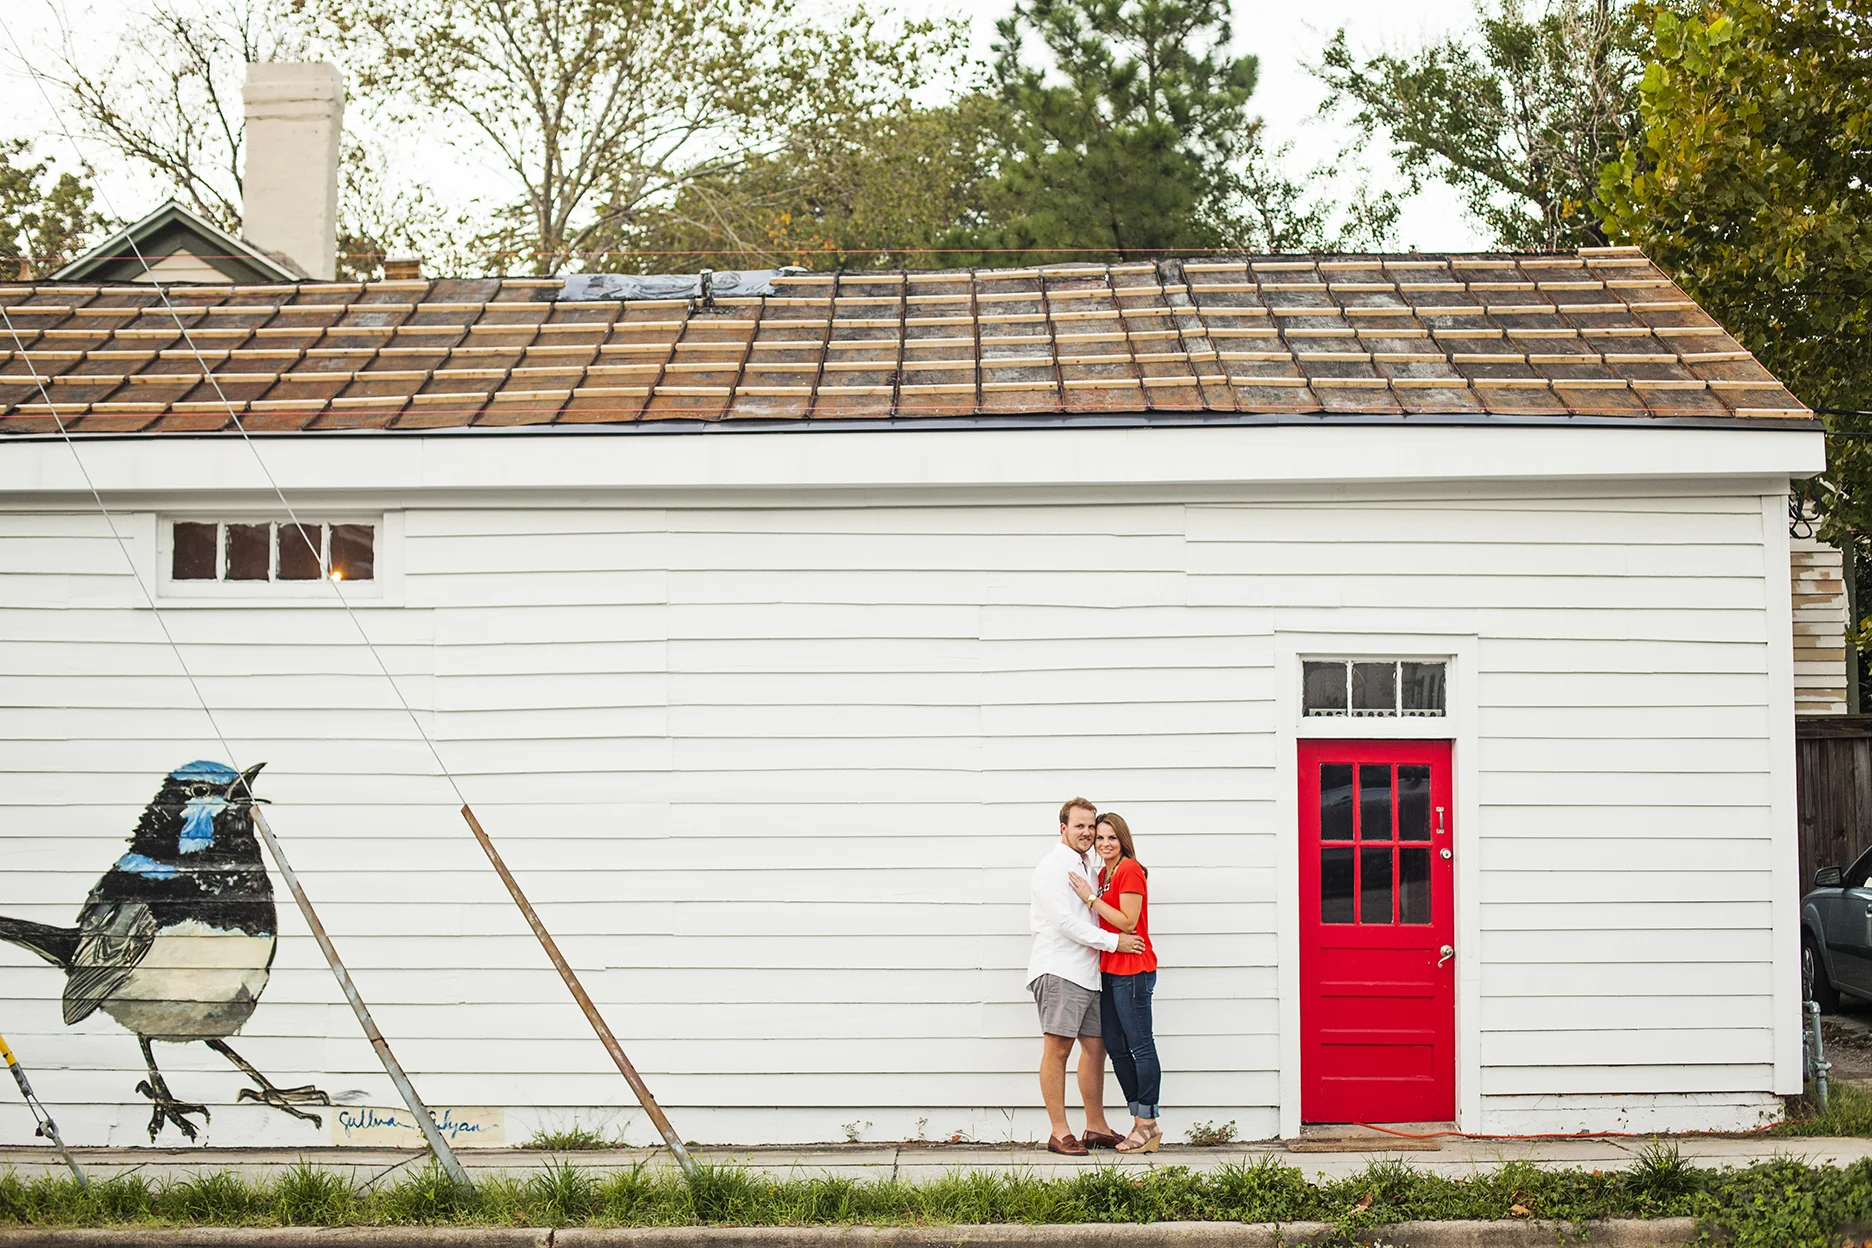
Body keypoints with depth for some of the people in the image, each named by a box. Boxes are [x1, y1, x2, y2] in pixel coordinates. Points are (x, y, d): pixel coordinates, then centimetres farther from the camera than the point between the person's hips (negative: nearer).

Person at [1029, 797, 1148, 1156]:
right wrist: (1113, 941, -12)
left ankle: (1096, 1127, 16)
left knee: (1095, 1046, 8)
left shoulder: (1086, 868, 21)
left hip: (1086, 971, 9)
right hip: (1058, 970, -9)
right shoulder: (1052, 867, -6)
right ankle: (1059, 1133, -7)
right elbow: (1065, 921, -14)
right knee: (1057, 1049, -8)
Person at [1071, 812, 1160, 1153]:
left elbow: (1128, 922, -16)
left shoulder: (1129, 870, -10)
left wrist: (1091, 898, -14)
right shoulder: (1104, 873, 16)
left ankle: (1148, 1126, -2)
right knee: (1115, 1047, 10)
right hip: (1110, 969, 10)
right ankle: (1141, 1122, 16)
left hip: (1132, 970, -10)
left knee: (1140, 1046, -5)